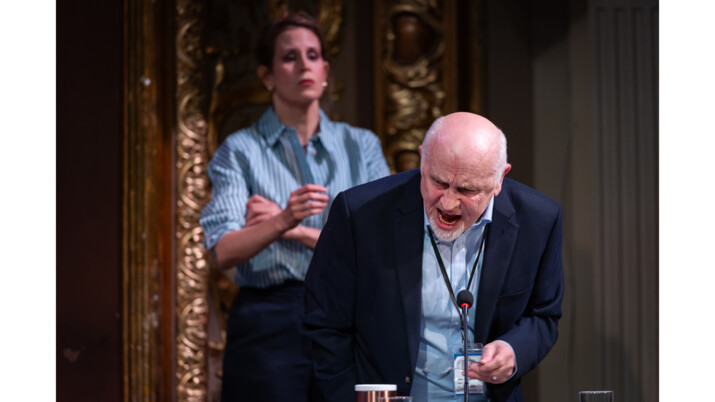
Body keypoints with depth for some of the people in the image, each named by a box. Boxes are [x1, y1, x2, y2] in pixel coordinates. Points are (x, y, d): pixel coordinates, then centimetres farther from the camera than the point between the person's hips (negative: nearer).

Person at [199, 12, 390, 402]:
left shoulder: (362, 145, 10)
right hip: (269, 324, -2)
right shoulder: (240, 150, 2)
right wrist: (284, 220, -29)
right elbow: (224, 251, -12)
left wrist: (299, 231, -8)